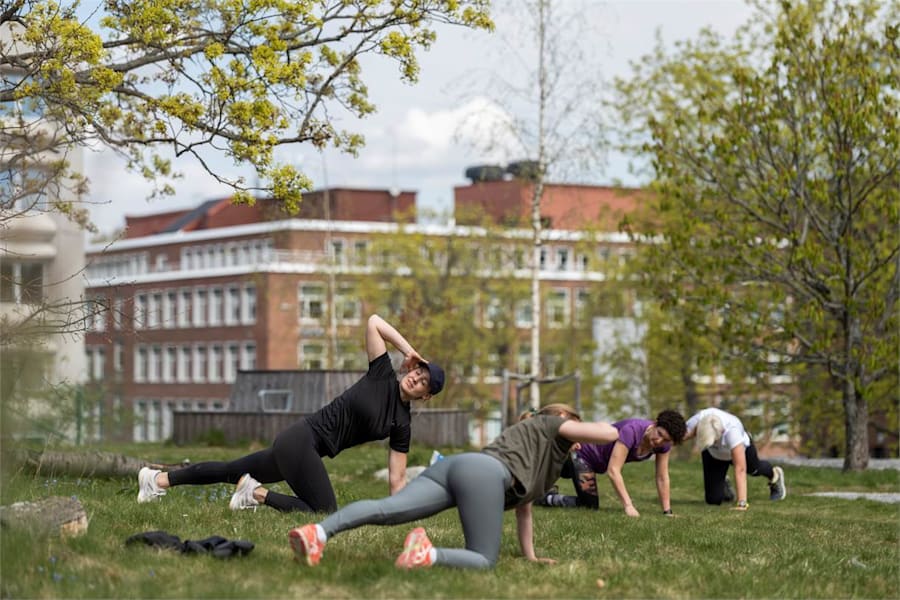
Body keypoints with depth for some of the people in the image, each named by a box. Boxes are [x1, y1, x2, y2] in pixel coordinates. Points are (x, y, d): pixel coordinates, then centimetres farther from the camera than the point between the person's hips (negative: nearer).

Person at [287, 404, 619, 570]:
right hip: (483, 474, -7)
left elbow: (523, 506, 49)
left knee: (385, 509, -15)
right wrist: (592, 427, 36)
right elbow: (610, 434, 12)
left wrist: (530, 556, 51)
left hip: (453, 465, 7)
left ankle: (318, 532, -39)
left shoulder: (525, 436, 45)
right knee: (484, 561, -4)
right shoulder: (551, 426, 24)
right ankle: (428, 553, -32)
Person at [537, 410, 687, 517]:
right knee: (590, 506, -12)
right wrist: (628, 506, -48)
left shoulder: (663, 443, -21)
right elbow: (613, 471, -44)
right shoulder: (632, 431, -42)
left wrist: (667, 512, -17)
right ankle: (544, 498, 3)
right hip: (583, 451, -8)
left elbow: (662, 478, -13)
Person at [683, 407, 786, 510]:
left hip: (742, 448, -2)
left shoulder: (732, 430, -48)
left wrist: (742, 503, -55)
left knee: (754, 469, 28)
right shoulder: (697, 420, -40)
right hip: (714, 455, 2)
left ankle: (775, 475, 65)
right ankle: (723, 486, 32)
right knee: (713, 499, -5)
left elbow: (740, 469, -51)